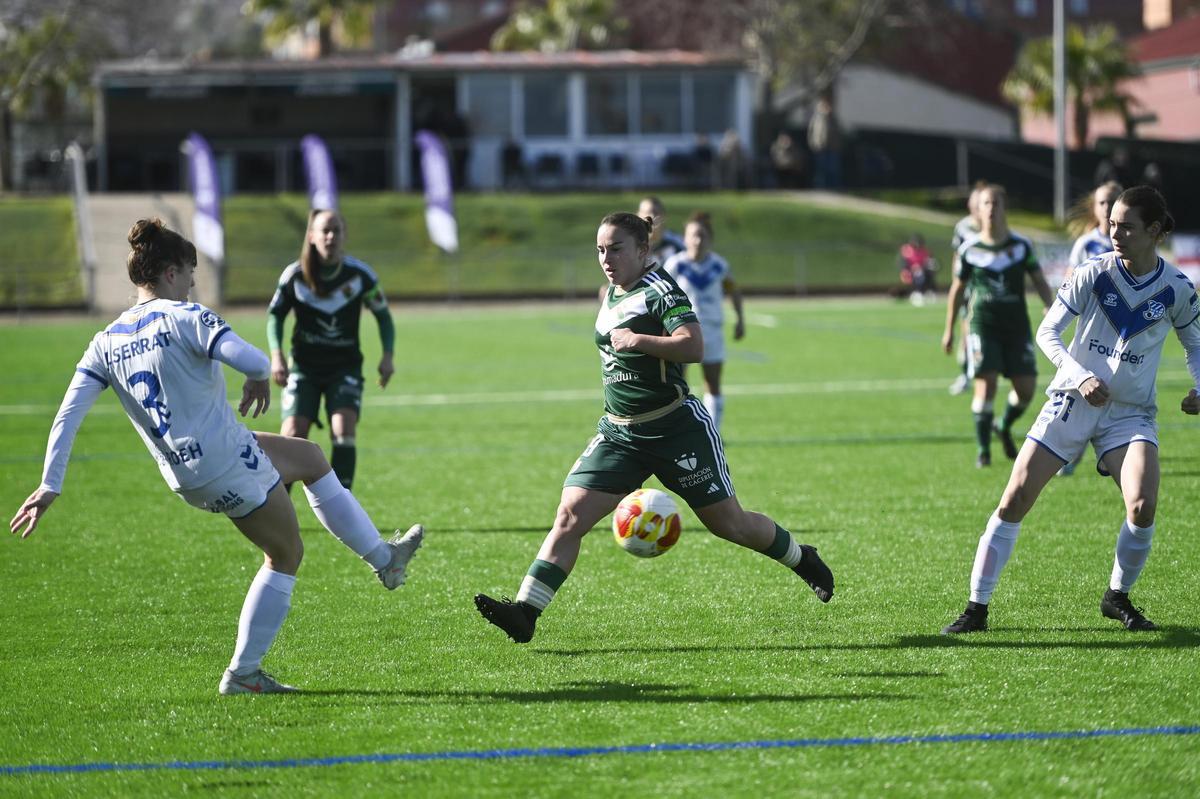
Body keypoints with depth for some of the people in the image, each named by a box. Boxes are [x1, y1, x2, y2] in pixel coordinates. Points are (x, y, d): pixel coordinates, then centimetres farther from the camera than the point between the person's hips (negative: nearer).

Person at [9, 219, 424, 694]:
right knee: (286, 555, 14)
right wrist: (259, 382, -2)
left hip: (184, 477, 8)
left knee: (311, 457, 27)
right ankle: (242, 673, 15)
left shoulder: (106, 343, 5)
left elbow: (68, 415, -1)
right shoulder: (184, 318, -14)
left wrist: (50, 486, 0)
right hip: (230, 464, -8)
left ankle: (383, 558, 33)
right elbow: (253, 361, -27)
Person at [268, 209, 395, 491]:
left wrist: (387, 356, -10)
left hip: (345, 366, 0)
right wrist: (277, 356, -11)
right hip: (304, 367, 0)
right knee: (293, 433, -13)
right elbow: (275, 315, 4)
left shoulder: (360, 275, -10)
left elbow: (383, 315, 4)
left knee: (344, 430, -20)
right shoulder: (295, 275, -10)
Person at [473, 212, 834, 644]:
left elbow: (693, 346, -28)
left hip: (677, 429, -7)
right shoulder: (613, 293, 11)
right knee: (570, 515, -10)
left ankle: (802, 559, 33)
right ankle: (524, 612, -17)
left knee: (728, 523, 6)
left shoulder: (659, 289, -14)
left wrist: (638, 340, -31)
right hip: (619, 434, 7)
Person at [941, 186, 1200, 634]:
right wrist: (1081, 378, -19)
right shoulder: (1093, 274, -8)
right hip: (1071, 402, 0)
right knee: (1014, 500, -8)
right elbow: (1047, 333, -5)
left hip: (1131, 412, 0)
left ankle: (1118, 597, 4)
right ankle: (977, 608, 1)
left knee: (1143, 505, -22)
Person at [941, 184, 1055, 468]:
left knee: (1026, 389, -2)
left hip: (1016, 325, 2)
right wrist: (949, 331, 12)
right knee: (986, 384, -12)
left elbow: (1039, 282, 7)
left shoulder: (1022, 245, 1)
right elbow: (957, 290, 10)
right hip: (983, 325, -2)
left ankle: (1005, 427, 29)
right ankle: (983, 450, 0)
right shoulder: (969, 250, 0)